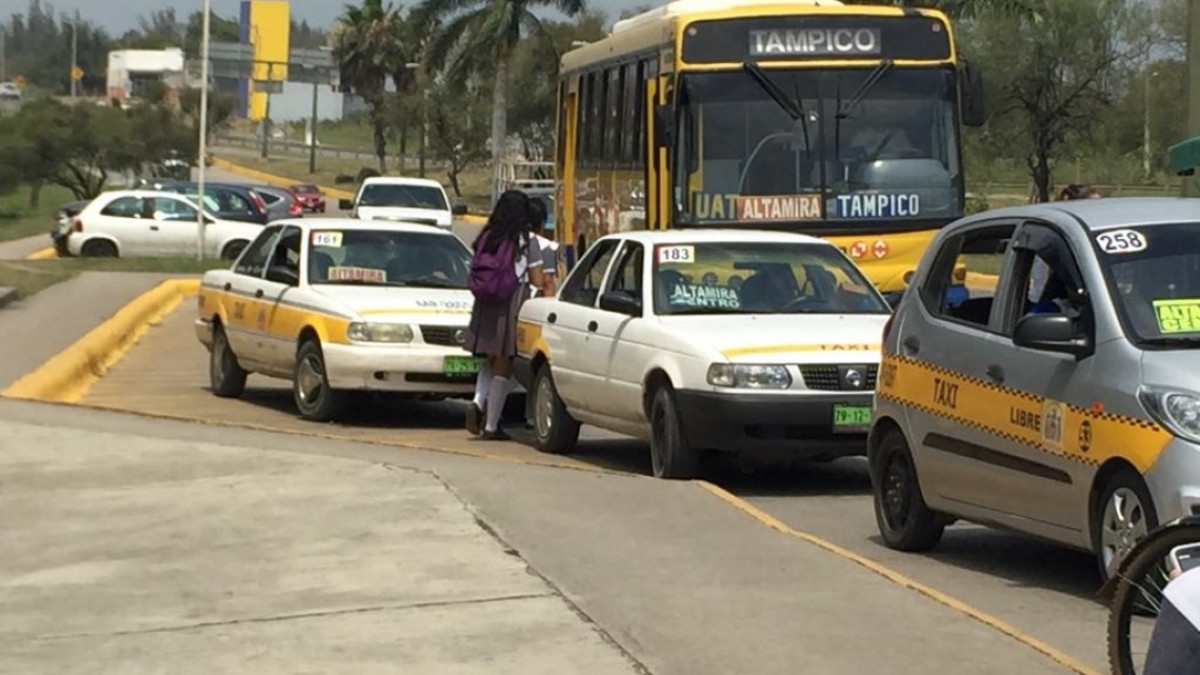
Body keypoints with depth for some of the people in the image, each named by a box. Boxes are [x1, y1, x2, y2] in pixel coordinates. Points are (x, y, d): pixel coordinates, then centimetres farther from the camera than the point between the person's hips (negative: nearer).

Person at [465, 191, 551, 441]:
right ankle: (491, 425, 3)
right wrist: (546, 285, 16)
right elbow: (538, 280, -5)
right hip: (512, 305, -4)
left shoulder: (486, 237, 7)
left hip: (486, 307, 4)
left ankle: (478, 402, -5)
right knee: (503, 367, 3)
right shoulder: (527, 240, -5)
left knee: (490, 362, 20)